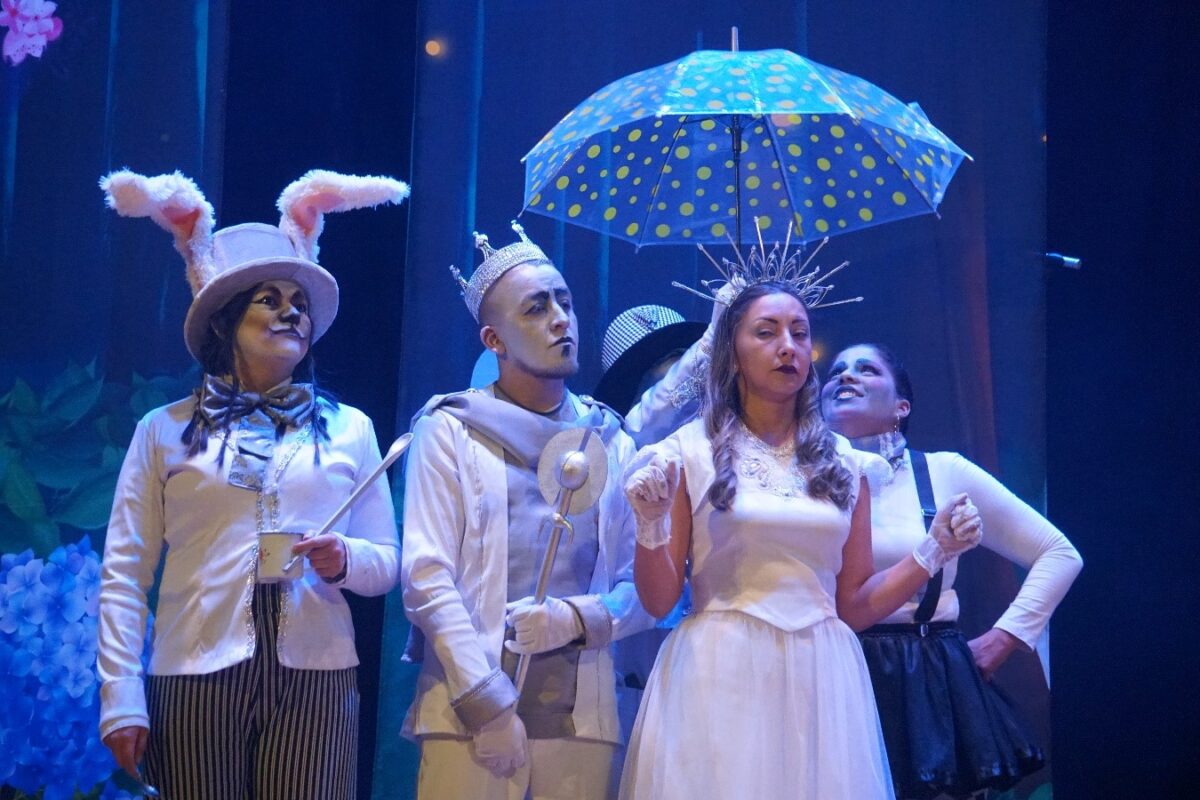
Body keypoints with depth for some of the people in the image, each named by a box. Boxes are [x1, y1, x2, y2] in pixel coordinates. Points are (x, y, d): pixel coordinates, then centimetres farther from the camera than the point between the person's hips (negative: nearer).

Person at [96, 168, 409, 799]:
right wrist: (121, 698, -5)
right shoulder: (164, 430, 8)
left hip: (313, 679, 1)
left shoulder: (349, 428, 13)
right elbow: (124, 574, 4)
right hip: (195, 677, -1)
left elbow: (388, 562, 14)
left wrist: (347, 560, -9)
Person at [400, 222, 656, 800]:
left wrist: (582, 618, -11)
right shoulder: (450, 430, 3)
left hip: (583, 717, 3)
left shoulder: (611, 443, 13)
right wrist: (487, 703, -12)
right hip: (470, 711, -3)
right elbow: (427, 575, -5)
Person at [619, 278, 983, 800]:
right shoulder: (690, 451, 0)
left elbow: (854, 606, 11)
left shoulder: (844, 463, 9)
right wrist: (650, 524, -17)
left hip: (821, 683, 3)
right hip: (720, 681, -3)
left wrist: (933, 552, 1)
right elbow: (658, 600, -1)